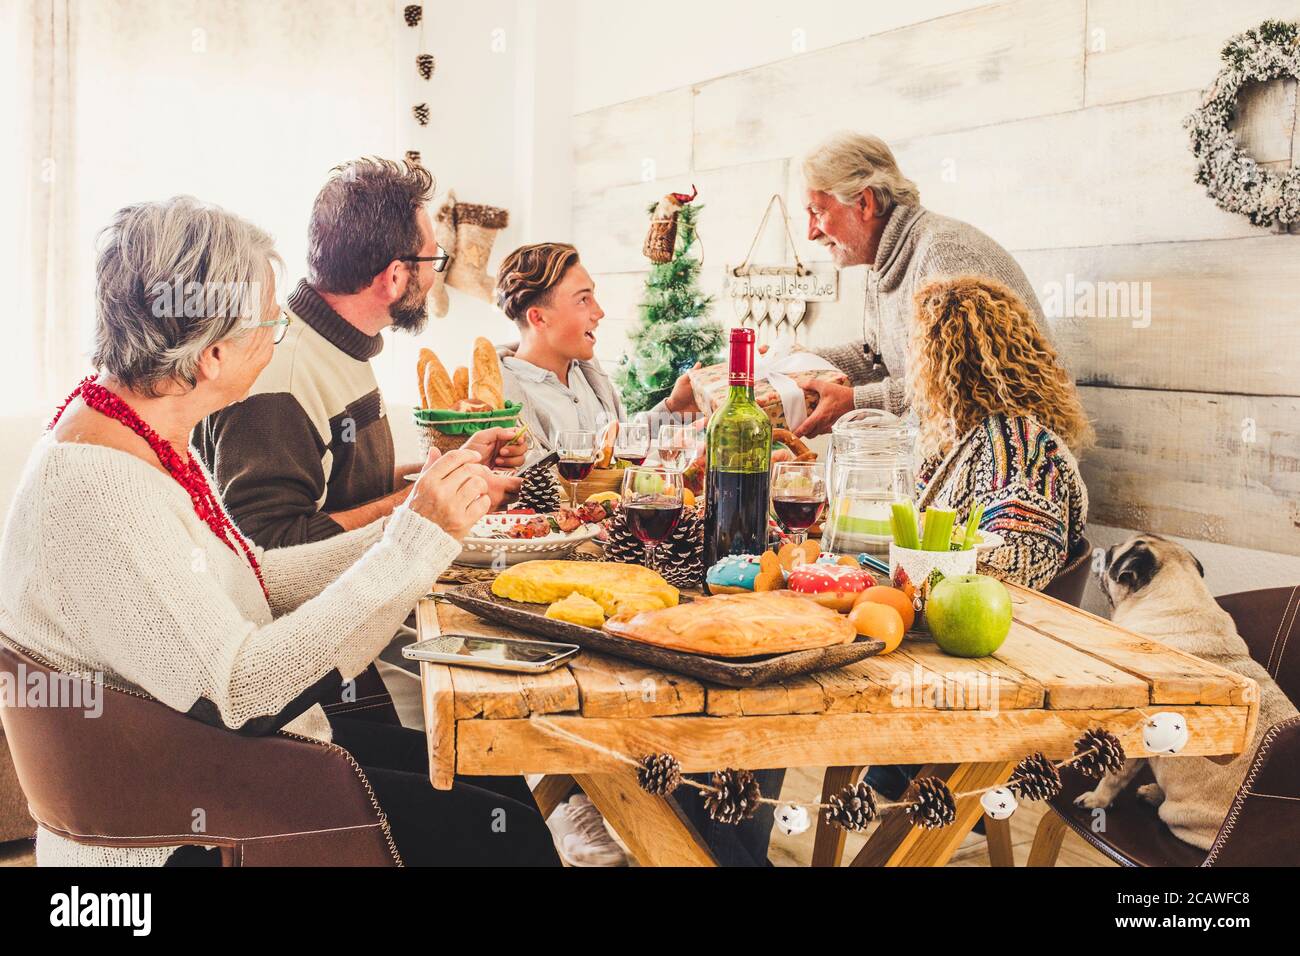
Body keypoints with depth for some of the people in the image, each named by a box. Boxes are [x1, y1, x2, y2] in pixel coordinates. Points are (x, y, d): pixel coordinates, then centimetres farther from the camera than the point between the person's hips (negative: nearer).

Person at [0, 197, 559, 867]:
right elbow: (239, 693, -30)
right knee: (502, 834, -10)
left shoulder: (153, 444, 4)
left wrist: (409, 525, 3)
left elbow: (254, 581, 11)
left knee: (498, 782, 9)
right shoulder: (95, 490, -27)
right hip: (179, 831, -9)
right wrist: (413, 541, -29)